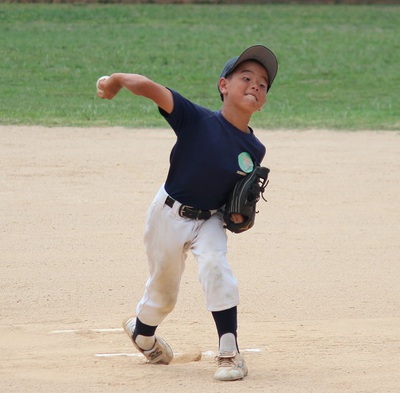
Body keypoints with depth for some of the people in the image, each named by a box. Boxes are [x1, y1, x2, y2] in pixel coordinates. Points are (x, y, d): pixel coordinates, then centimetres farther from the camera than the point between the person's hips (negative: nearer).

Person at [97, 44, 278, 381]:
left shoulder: (254, 150, -8)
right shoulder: (198, 120, -21)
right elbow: (151, 89, -31)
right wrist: (117, 80, -41)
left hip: (210, 220, 2)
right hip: (170, 214, -2)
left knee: (215, 265, -26)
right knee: (163, 289, 11)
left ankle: (230, 353, -17)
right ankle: (142, 332, 47)